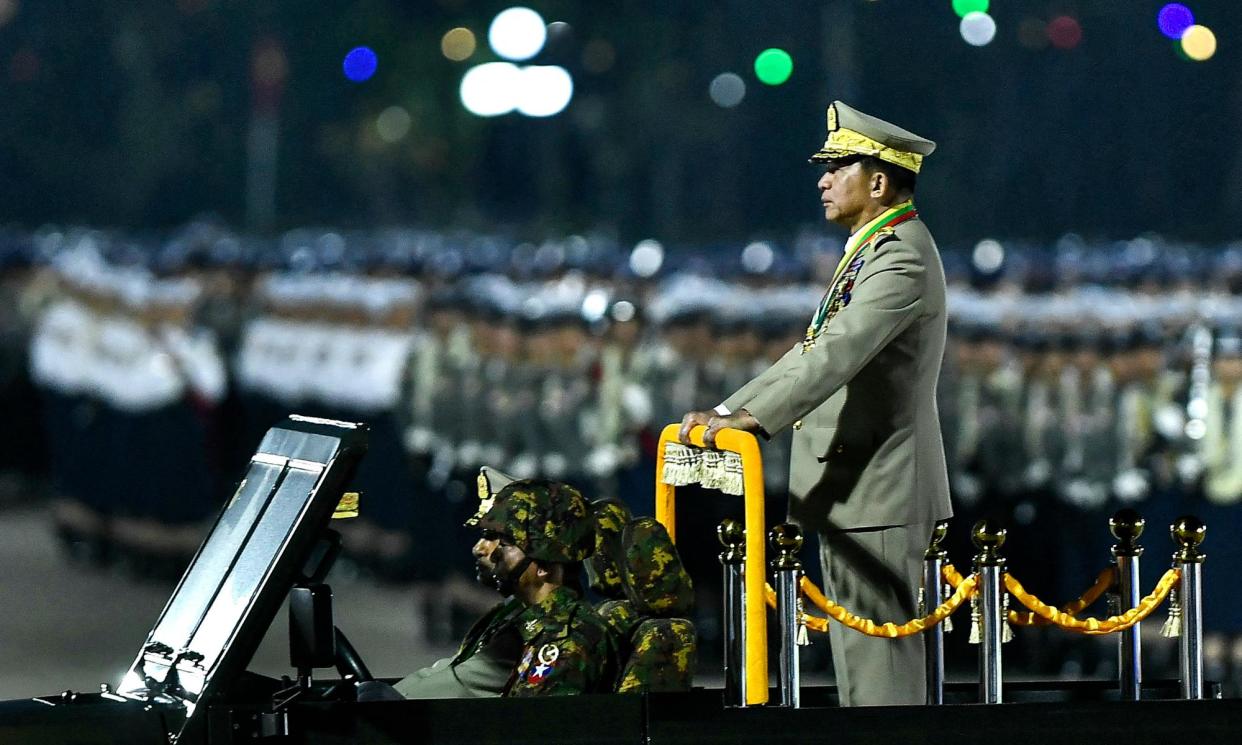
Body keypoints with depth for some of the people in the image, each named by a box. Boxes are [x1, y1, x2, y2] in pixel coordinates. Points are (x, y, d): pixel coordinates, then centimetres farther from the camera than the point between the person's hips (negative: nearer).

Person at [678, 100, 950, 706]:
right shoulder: (872, 252, 20)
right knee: (856, 651, 13)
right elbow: (814, 353, 21)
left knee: (877, 649, -11)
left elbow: (840, 354, -28)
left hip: (877, 490, -11)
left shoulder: (902, 259, -15)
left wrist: (754, 417, -37)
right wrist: (728, 410, 13)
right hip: (851, 488, 11)